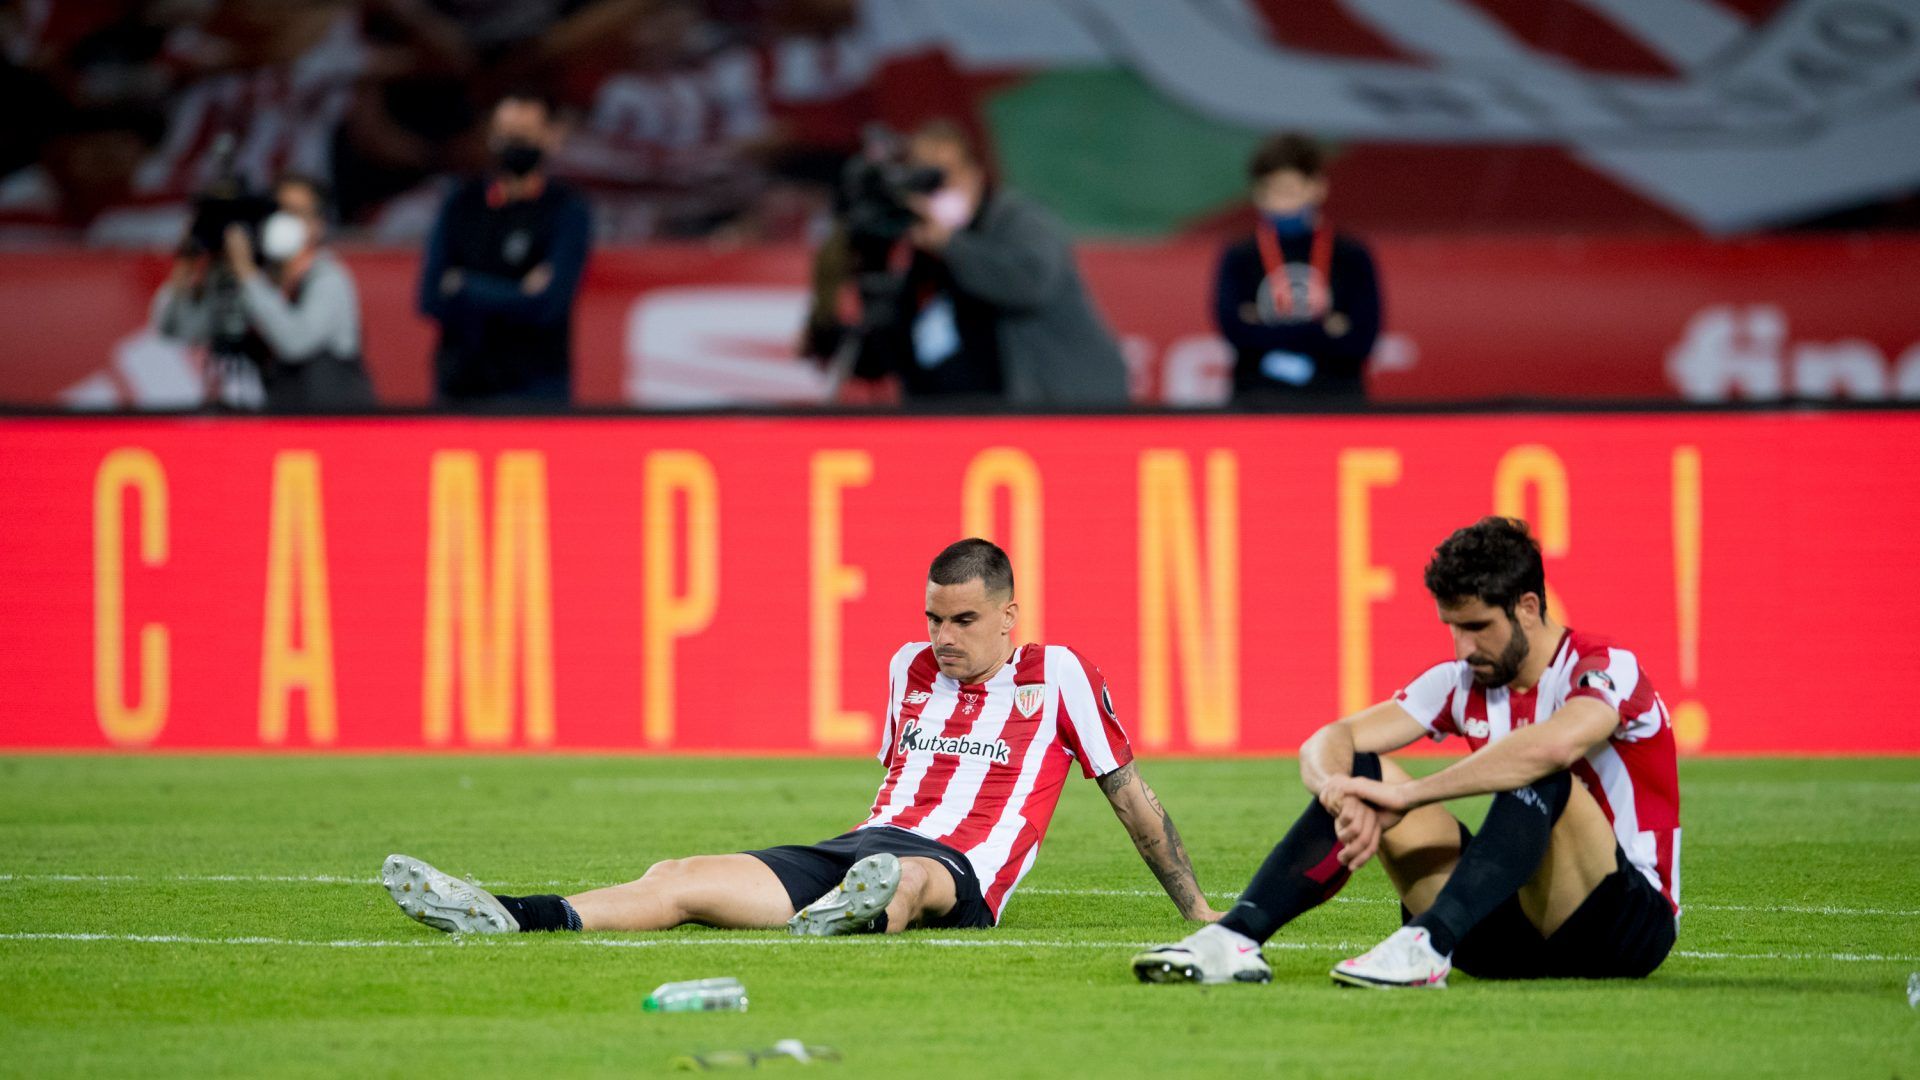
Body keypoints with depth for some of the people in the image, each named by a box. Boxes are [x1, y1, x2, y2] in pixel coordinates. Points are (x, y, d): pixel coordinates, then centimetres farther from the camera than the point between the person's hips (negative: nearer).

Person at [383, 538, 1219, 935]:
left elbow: (1130, 794, 10)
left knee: (906, 876, -45)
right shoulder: (910, 668, 21)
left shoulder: (1056, 676, 5)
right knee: (680, 880, -18)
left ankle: (859, 915, -80)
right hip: (864, 846, 5)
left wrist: (1197, 911, 12)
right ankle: (504, 919, -37)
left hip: (958, 874, -5)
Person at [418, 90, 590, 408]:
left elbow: (548, 303, -12)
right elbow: (431, 298, 3)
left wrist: (464, 287, -3)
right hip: (459, 386, 4)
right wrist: (517, 296, -7)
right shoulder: (462, 203, 11)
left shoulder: (566, 209, -1)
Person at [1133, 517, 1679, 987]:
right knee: (1361, 771, -6)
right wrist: (1346, 798, -27)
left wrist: (1407, 797, -36)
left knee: (1541, 774, -34)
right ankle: (1235, 938, -20)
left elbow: (1554, 744, -39)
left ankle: (1427, 947, -48)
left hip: (1631, 926, -6)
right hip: (1508, 932, 6)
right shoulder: (1463, 683, 6)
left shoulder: (1606, 670, -15)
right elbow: (1327, 742, -2)